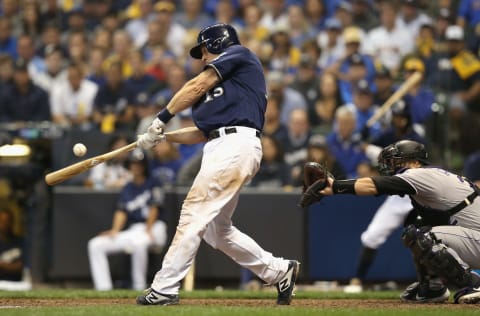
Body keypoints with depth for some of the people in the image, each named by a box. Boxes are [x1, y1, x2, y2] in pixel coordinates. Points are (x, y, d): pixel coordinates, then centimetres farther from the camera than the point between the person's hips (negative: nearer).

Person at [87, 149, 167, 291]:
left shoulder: (153, 185, 2)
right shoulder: (127, 188, 18)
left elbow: (154, 209, -7)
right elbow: (121, 212, 10)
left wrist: (148, 230, -19)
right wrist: (115, 230, -7)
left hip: (153, 228, -6)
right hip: (132, 230, 7)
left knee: (138, 243, -42)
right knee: (95, 245, -8)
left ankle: (139, 288, -32)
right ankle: (103, 289, -17)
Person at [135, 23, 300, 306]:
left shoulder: (239, 54, 6)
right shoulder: (222, 87, 30)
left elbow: (197, 86, -1)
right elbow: (203, 132, 24)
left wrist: (161, 120, 0)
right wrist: (162, 136, 14)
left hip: (236, 144, -10)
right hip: (222, 148, 10)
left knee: (194, 214, -12)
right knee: (217, 229, 13)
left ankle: (164, 289, -14)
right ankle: (280, 271, 20)